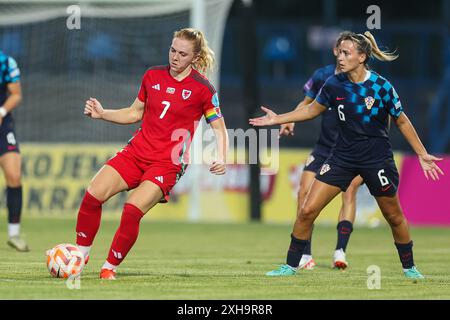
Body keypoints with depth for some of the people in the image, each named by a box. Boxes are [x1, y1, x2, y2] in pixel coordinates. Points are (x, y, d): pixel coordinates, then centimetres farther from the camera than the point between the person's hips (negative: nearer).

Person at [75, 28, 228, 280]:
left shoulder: (203, 89, -6)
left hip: (168, 163, -5)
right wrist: (102, 114, 5)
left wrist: (221, 159, -16)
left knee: (133, 210, -24)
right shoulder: (153, 76, 7)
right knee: (93, 194, -13)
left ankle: (110, 267, -7)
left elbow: (219, 128, 0)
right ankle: (81, 253, 4)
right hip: (137, 152, 5)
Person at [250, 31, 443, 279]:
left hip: (377, 159, -3)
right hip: (343, 157, 3)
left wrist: (422, 154, 0)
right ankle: (291, 265, 6)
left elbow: (401, 121, -2)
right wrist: (278, 119, 7)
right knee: (307, 211, -6)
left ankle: (409, 267, 32)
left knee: (394, 217, 10)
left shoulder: (381, 86, -14)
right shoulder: (334, 84, -6)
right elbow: (312, 110, 12)